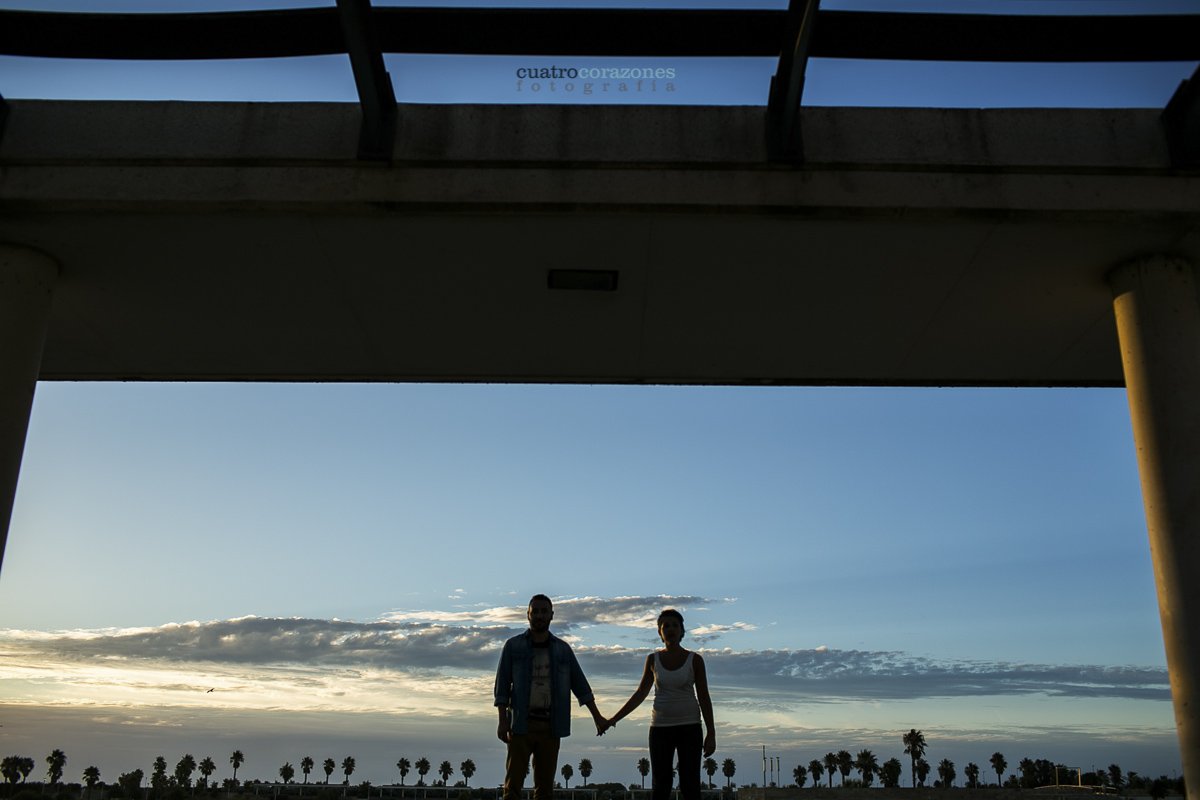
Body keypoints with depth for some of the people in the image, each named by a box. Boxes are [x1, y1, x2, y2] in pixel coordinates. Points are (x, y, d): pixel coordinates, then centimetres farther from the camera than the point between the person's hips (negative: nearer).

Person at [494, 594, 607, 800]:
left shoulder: (563, 649, 8)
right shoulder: (513, 646, 2)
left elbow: (580, 684, 10)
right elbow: (502, 685, -1)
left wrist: (597, 717, 7)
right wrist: (502, 721, -10)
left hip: (550, 726, 2)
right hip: (521, 724, -2)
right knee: (513, 783, -6)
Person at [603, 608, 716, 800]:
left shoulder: (695, 660, -3)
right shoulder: (653, 659, 3)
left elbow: (704, 698, -2)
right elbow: (640, 695, 7)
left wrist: (711, 734, -7)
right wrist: (613, 720, 2)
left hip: (689, 728, -2)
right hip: (661, 728, 2)